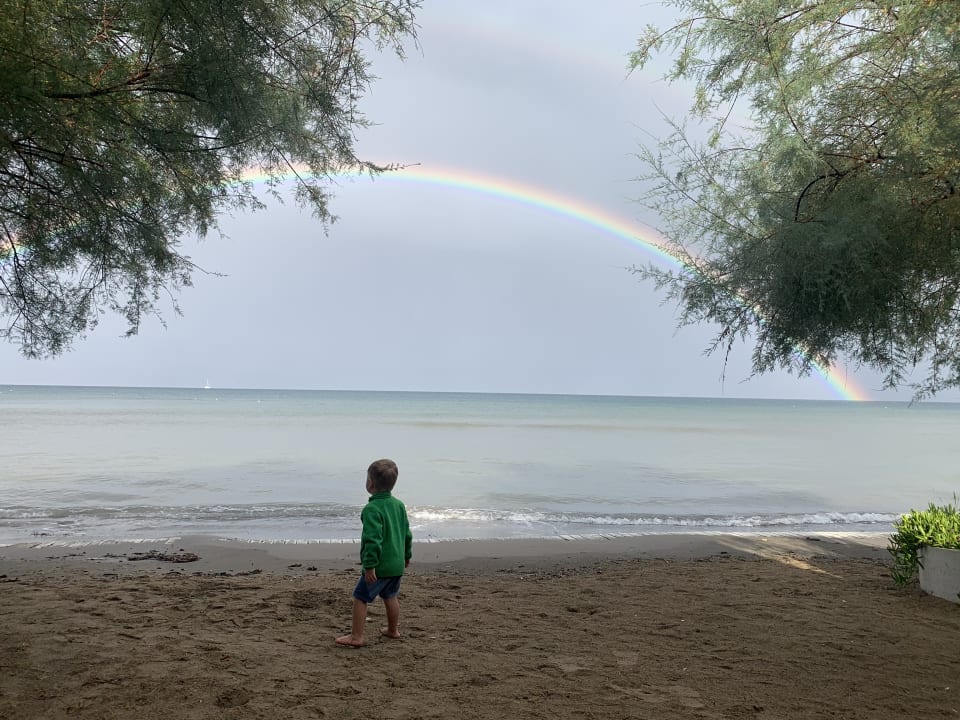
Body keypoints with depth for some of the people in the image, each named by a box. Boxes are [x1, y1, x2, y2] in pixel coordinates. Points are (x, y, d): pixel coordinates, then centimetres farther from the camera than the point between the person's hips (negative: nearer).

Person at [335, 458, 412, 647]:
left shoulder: (372, 509, -19)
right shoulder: (399, 505, 6)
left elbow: (373, 540, -24)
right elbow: (407, 533, 15)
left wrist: (369, 565, -21)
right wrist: (407, 555, 27)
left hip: (379, 566, -8)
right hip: (397, 564, 8)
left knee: (360, 598, 1)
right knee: (390, 596, 23)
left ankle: (356, 637, 4)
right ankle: (393, 629, 35)